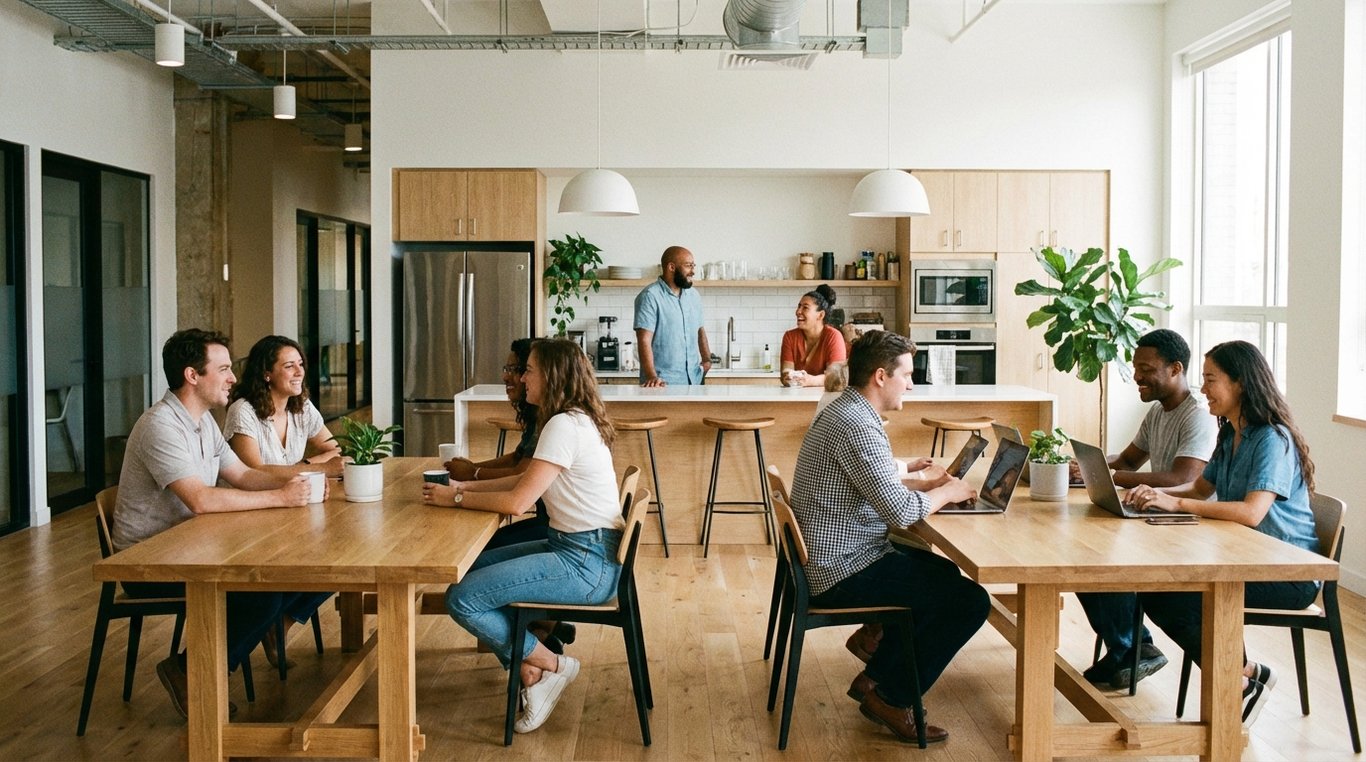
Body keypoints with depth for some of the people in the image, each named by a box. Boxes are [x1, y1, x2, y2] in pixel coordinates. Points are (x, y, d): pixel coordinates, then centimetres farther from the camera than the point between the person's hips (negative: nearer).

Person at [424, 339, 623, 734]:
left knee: (461, 599, -13)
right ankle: (530, 672, 10)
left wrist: (454, 498, -8)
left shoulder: (565, 426, -19)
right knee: (470, 569, 15)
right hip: (569, 546, 11)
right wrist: (466, 486, 8)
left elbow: (517, 502, -22)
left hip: (586, 563, -11)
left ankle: (550, 665, 4)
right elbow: (526, 480, 18)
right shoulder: (575, 420, 12)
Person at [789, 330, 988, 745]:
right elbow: (900, 511, -28)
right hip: (844, 571, -11)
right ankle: (890, 699, 3)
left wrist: (921, 482, 8)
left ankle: (875, 675, 21)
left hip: (833, 558, 11)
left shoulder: (842, 411, 11)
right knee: (970, 600, -9)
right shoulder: (857, 425, -23)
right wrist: (947, 493, -9)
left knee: (944, 571, 24)